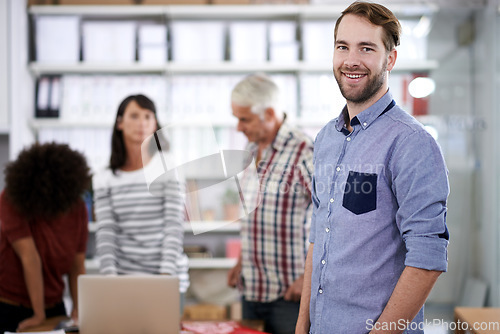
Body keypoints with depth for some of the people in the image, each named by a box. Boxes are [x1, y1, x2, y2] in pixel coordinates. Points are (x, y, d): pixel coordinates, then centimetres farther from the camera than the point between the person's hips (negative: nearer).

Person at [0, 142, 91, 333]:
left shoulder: (78, 207, -6)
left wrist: (78, 308, -12)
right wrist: (38, 315, -22)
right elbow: (29, 257, -21)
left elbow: (77, 266, -2)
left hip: (53, 307, 3)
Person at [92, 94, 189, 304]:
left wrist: (166, 274, -20)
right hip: (124, 279, 2)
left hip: (168, 279, -1)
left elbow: (174, 227, -9)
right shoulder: (104, 179, 6)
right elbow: (105, 233, -1)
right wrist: (109, 276, -16)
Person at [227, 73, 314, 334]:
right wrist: (242, 263, 14)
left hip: (290, 293, -7)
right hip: (252, 291, 8)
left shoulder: (303, 153, -16)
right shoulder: (251, 151, 10)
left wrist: (310, 275, -19)